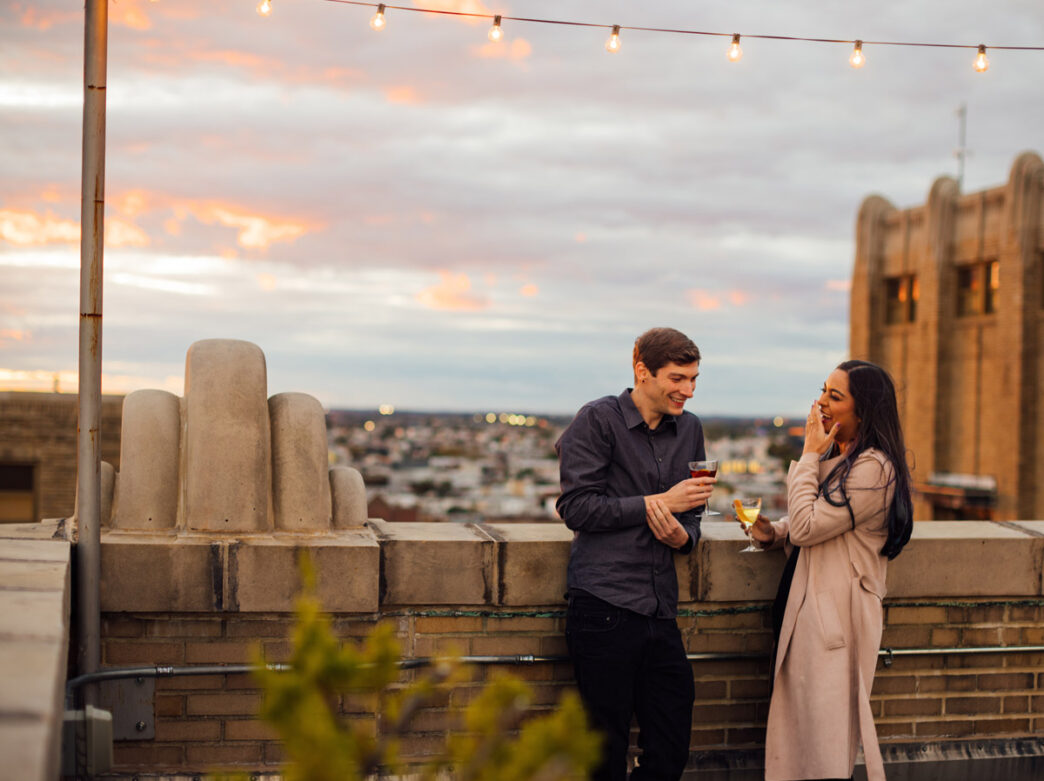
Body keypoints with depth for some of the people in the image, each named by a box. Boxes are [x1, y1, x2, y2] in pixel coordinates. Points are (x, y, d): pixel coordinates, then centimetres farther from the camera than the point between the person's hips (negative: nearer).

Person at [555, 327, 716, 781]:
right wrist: (658, 502, -10)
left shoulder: (689, 429, 16)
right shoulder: (599, 419, -2)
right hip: (604, 608, -6)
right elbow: (576, 507, -10)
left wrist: (683, 535, -4)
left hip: (661, 613, 6)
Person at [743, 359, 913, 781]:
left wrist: (809, 455, -14)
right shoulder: (836, 457, 13)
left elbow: (806, 527, -22)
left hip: (836, 613, -10)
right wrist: (773, 532, 3)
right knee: (799, 728, 14)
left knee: (823, 745, -1)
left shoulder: (874, 468, -18)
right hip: (808, 602, 10)